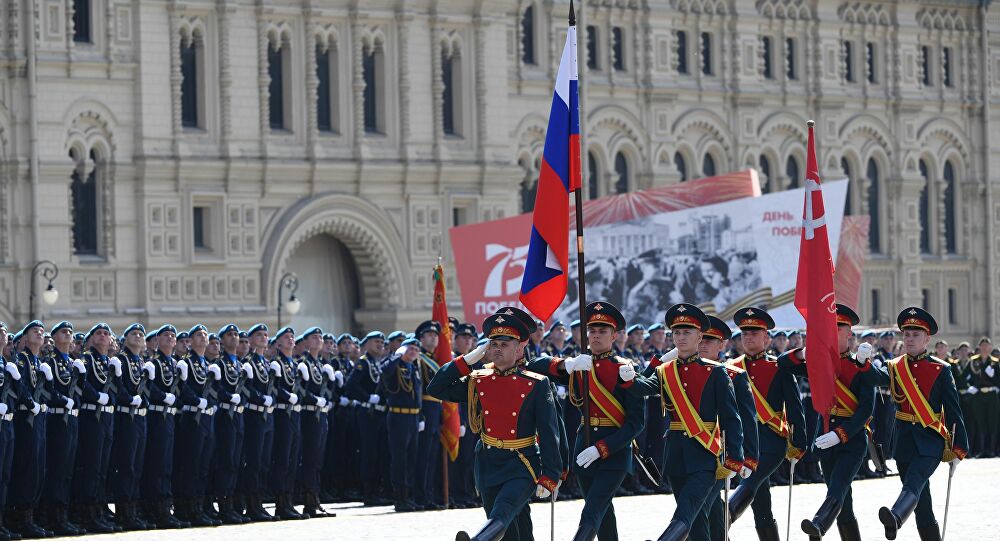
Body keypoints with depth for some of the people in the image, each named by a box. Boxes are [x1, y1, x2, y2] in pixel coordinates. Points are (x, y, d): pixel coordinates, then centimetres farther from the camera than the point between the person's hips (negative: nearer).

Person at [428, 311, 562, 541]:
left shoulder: (536, 385, -4)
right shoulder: (477, 381, 7)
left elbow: (549, 434, -6)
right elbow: (435, 390, 4)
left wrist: (549, 477, -11)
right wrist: (468, 360, -2)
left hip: (522, 467, -5)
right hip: (488, 466, 5)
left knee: (501, 514, -32)